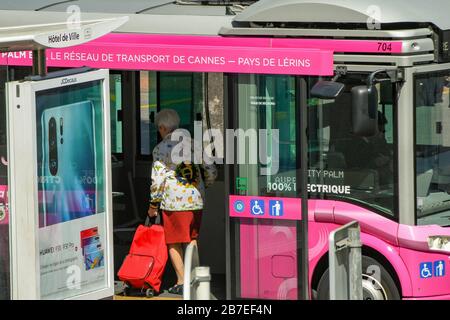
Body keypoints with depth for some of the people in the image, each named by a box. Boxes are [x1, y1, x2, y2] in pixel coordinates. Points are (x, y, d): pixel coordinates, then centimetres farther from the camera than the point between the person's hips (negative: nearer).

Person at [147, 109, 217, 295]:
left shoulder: (161, 149, -7)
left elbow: (157, 180, -10)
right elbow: (211, 172, 8)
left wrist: (153, 205, 1)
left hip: (174, 201, -5)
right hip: (196, 200, 5)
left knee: (174, 243, 5)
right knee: (192, 240, 19)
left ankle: (182, 282, 2)